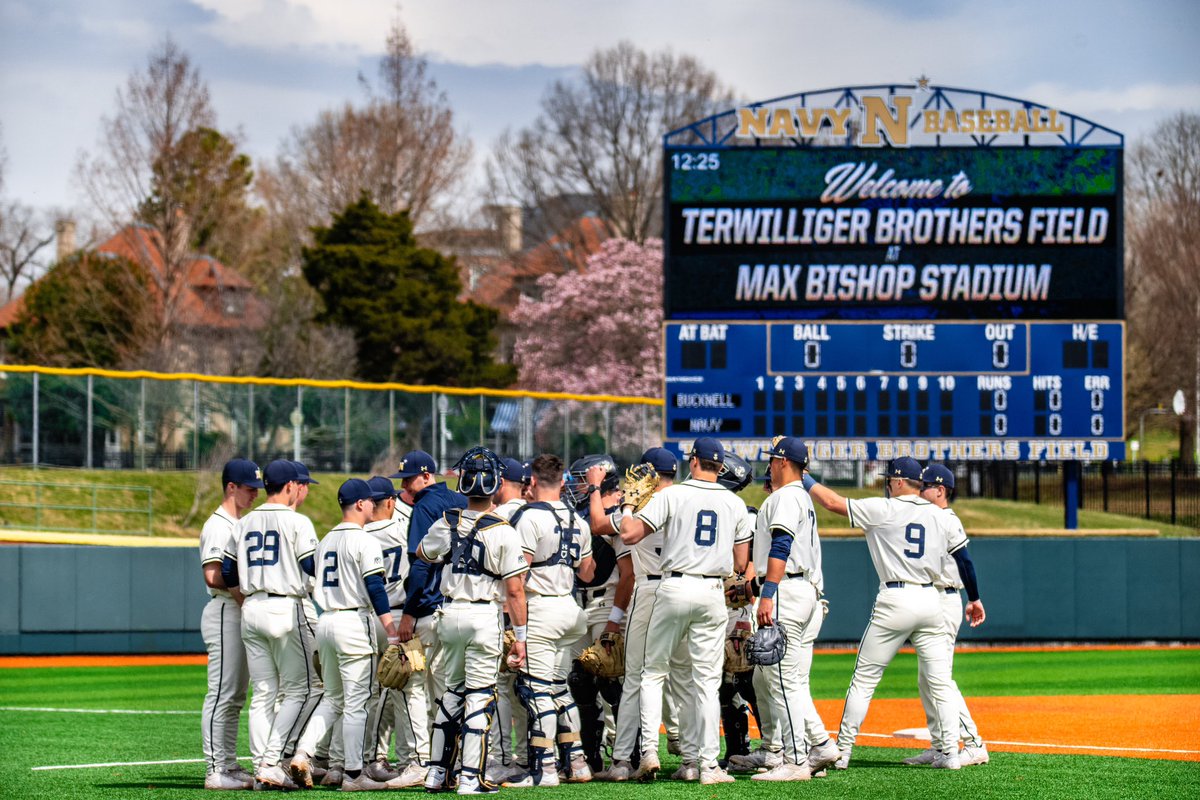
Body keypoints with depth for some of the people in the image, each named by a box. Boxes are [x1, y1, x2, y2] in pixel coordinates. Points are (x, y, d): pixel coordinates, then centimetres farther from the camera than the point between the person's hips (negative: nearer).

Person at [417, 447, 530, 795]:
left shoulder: (446, 524, -1)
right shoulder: (503, 532, -12)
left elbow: (422, 554, 21)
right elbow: (514, 590, -12)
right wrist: (520, 636, -7)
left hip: (450, 613, 4)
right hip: (485, 616, -4)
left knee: (452, 691, 17)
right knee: (479, 696, 0)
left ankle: (437, 773, 20)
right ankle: (471, 779, -2)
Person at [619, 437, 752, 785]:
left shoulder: (672, 495, -4)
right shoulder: (735, 503, 7)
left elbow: (629, 534, -8)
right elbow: (741, 564, 9)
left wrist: (631, 502, 10)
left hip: (675, 588, -2)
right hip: (714, 592, 2)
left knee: (654, 671, 9)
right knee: (707, 680, 3)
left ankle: (649, 750, -4)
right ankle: (709, 765, -1)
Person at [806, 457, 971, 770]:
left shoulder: (883, 509, -4)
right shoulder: (939, 516, 10)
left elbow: (832, 501, -2)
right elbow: (963, 556, 18)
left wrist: (803, 478, 10)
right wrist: (974, 598, 31)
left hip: (895, 601, -4)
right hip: (930, 601, 4)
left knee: (864, 680, 2)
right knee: (939, 682, 7)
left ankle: (842, 751, 3)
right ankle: (949, 752, 0)